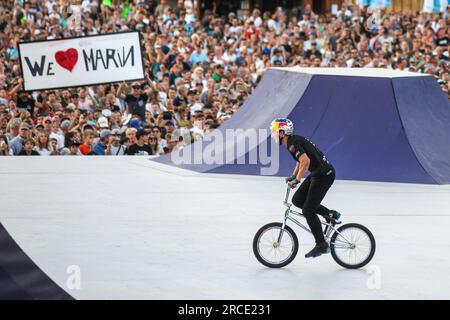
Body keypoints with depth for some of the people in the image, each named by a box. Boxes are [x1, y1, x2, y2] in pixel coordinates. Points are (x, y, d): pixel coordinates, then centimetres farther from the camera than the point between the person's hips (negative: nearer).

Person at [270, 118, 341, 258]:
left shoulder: (293, 144, -17)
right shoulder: (293, 141, 14)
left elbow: (306, 161, -31)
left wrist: (296, 179, -24)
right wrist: (293, 176, 19)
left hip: (324, 175, -10)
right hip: (318, 173, 10)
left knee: (308, 211, -8)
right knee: (297, 200, 11)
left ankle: (322, 245, -1)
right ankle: (330, 214, 16)